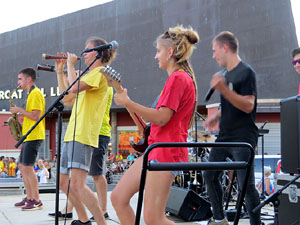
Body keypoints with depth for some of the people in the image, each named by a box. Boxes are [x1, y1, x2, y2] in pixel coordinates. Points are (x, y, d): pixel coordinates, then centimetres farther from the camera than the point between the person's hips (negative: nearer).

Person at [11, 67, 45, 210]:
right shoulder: (31, 94, 21)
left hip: (33, 136, -11)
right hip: (28, 136, 11)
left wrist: (19, 110, -12)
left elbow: (36, 116, -21)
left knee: (27, 167, -11)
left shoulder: (36, 94, -12)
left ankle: (36, 201, -8)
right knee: (22, 166, 13)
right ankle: (29, 198, 18)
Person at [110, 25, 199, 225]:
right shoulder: (181, 77, 20)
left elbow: (161, 118, -21)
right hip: (157, 149, 11)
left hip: (166, 151, -11)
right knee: (118, 197, 8)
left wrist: (128, 102, -19)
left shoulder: (178, 78, -12)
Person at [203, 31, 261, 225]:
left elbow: (248, 106, -21)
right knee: (209, 175, 11)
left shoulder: (246, 72, -11)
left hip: (243, 138, -9)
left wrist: (223, 89, -31)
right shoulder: (224, 74, 14)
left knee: (246, 184, -10)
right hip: (225, 136, 9)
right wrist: (217, 116, 9)